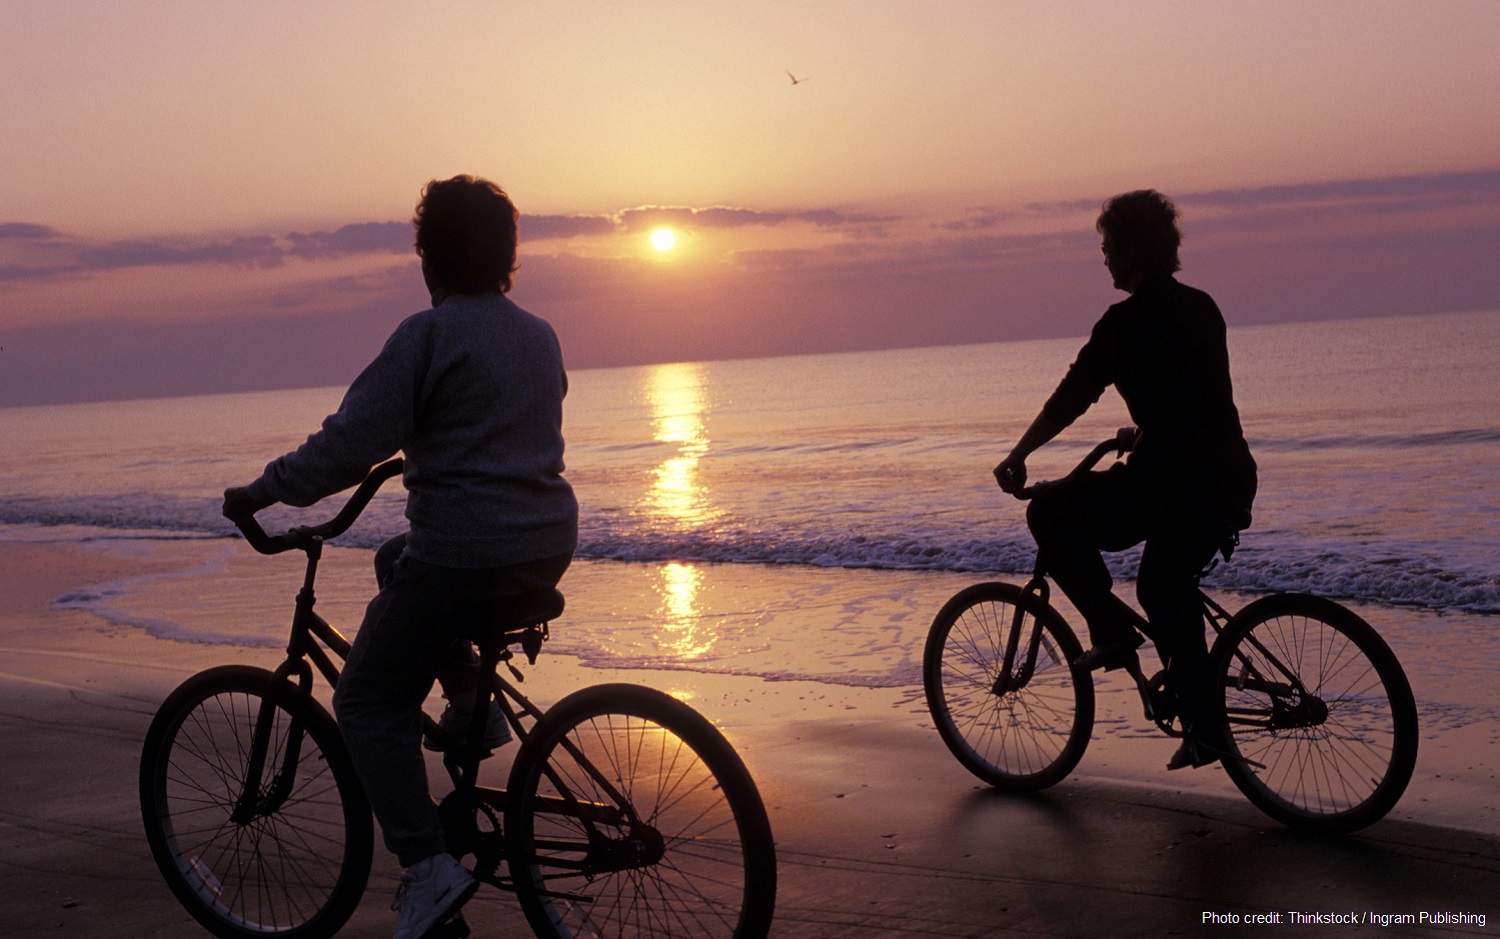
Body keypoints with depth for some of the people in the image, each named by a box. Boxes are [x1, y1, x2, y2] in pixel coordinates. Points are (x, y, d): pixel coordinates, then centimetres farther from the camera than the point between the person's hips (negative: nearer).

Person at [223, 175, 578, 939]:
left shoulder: (429, 335, -10)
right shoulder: (539, 334, 13)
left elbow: (350, 443, -14)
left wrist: (261, 492, -2)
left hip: (467, 552, -8)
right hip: (547, 545, 8)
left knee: (369, 704, 5)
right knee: (398, 560, 34)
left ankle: (428, 866, -8)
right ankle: (474, 700, 23)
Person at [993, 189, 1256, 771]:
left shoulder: (1127, 320, -9)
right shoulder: (1201, 308, 15)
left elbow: (1071, 397, -10)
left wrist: (1017, 457, 0)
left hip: (1172, 483, -8)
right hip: (1230, 482, 8)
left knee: (1051, 516, 6)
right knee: (1167, 587, 24)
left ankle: (1112, 630, 5)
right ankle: (1202, 727, 25)